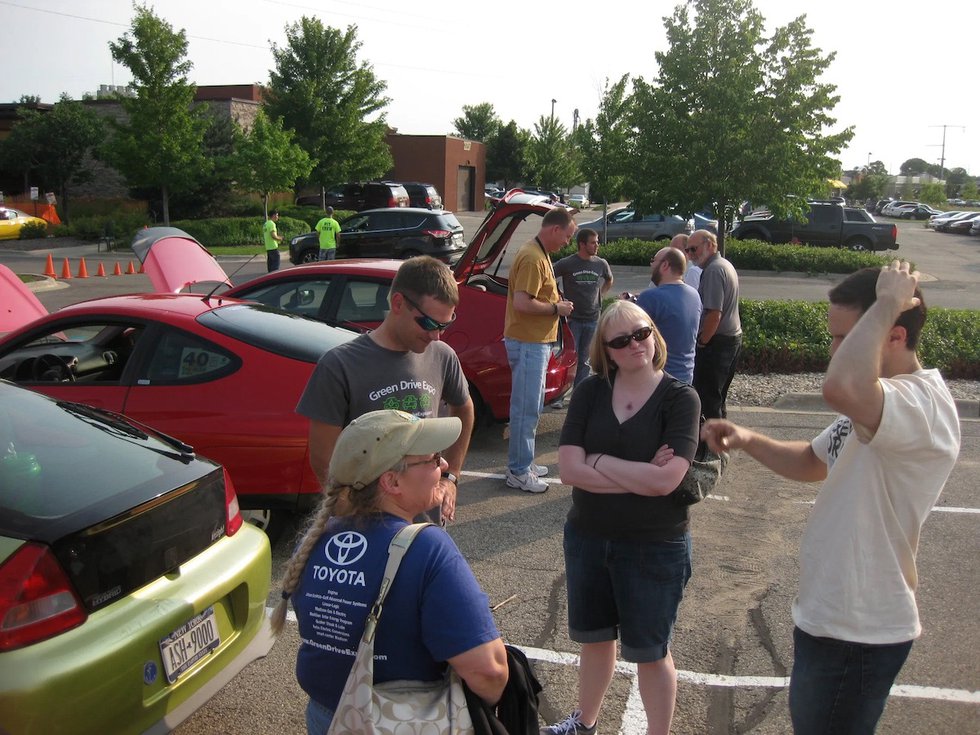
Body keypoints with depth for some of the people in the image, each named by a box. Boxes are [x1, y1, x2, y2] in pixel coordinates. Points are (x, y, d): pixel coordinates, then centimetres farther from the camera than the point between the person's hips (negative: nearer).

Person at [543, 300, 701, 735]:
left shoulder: (680, 399, -13)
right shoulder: (590, 392, -5)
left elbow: (666, 479, -25)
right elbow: (568, 469, -15)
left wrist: (597, 460, -16)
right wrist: (640, 476, -20)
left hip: (654, 547, -4)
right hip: (587, 538, 4)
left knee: (649, 652, 13)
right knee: (594, 637, 23)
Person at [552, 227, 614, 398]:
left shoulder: (601, 264, 3)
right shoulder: (567, 263, -8)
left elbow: (609, 281, 23)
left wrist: (599, 296, 11)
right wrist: (560, 296, -2)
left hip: (592, 319, 4)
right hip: (572, 318, -3)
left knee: (584, 360, 10)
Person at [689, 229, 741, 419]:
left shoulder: (713, 270, -17)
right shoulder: (726, 265, 15)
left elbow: (714, 314, -24)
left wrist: (701, 343, -14)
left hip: (716, 341, -10)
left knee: (707, 397, -6)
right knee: (719, 397, 17)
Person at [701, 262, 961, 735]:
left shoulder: (923, 404, -27)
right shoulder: (883, 399, 6)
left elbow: (840, 388, -49)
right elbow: (814, 463, 17)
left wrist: (886, 303, -33)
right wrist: (747, 441, -2)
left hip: (858, 634, -10)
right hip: (830, 615, 10)